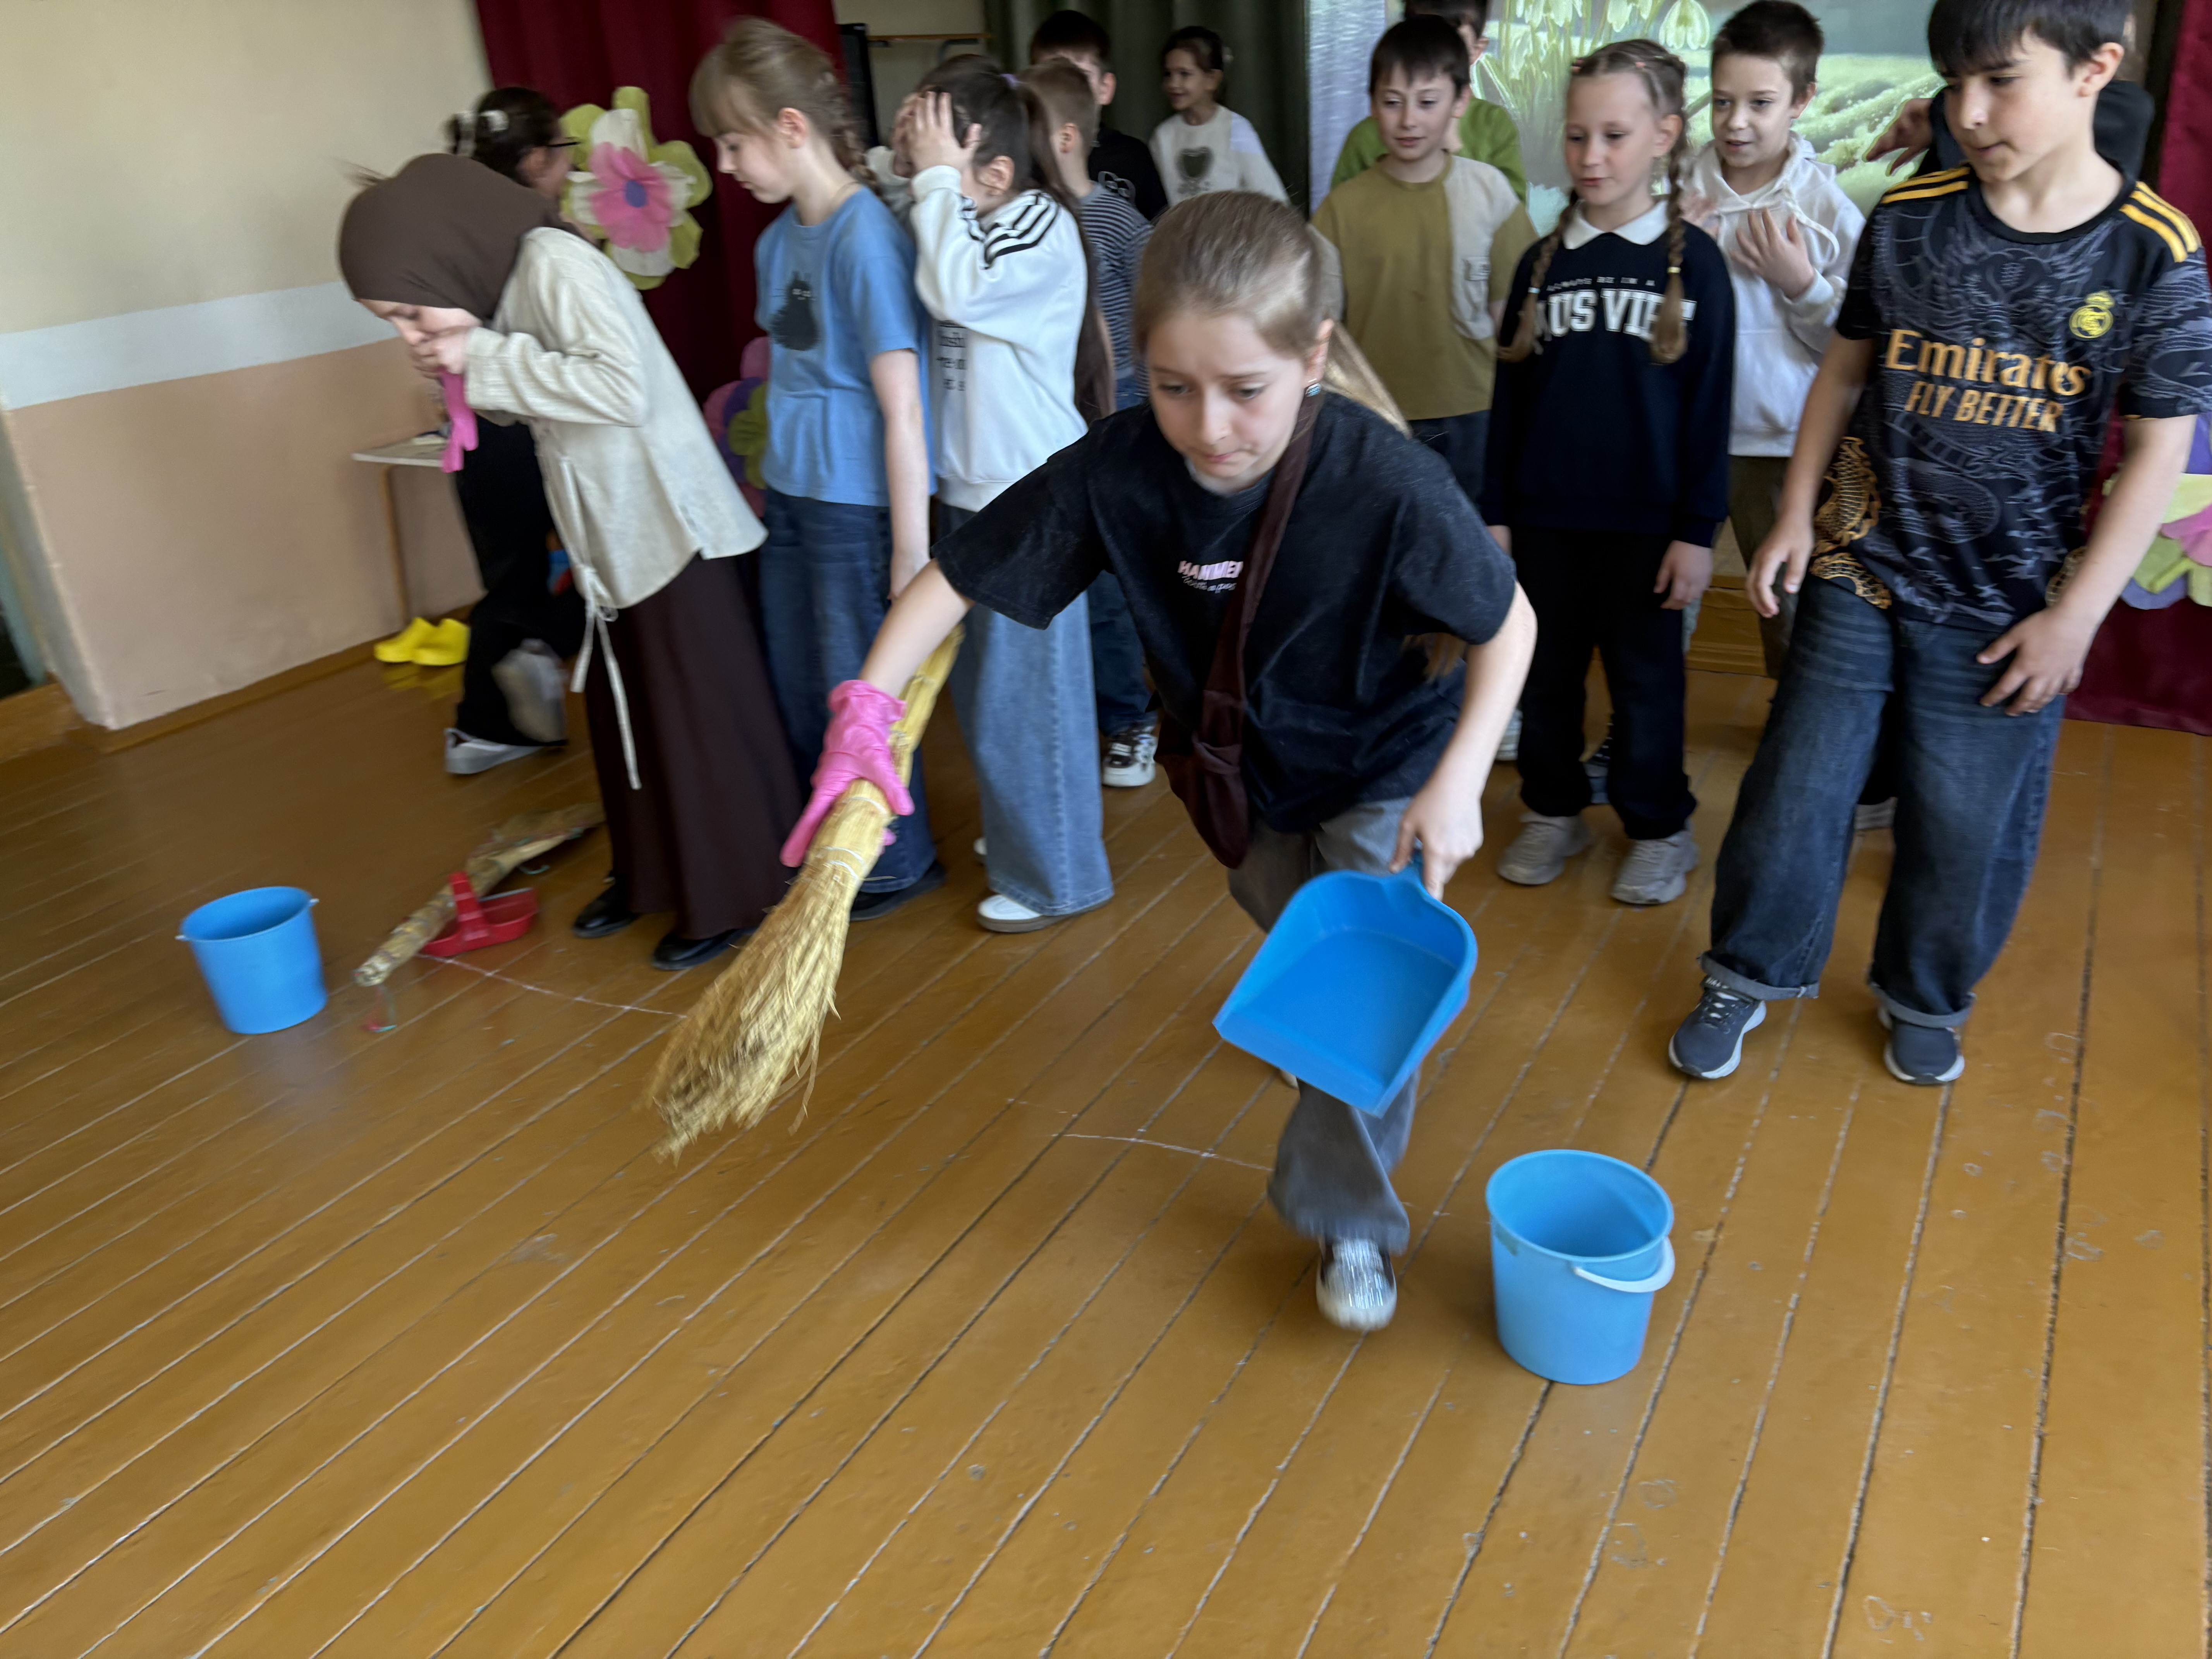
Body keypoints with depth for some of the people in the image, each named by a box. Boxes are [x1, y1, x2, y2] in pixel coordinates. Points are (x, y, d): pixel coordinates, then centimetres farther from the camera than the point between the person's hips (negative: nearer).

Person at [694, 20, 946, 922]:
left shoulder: (866, 236, -18)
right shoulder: (778, 240, 7)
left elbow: (902, 406, -19)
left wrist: (912, 548, -18)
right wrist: (772, 477, 18)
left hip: (858, 506, -8)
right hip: (791, 497, 8)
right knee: (797, 695, 18)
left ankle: (898, 862, 26)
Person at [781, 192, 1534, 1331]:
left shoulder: (1388, 483, -37)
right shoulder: (1117, 471, -29)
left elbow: (1506, 620, -21)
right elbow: (957, 578, -21)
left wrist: (1459, 780, -31)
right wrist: (869, 708, -34)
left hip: (1387, 765, -4)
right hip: (1247, 764, 5)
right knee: (1293, 933, 30)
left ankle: (1349, 1219, 15)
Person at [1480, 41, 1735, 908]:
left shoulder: (1693, 261, -4)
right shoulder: (1541, 261, 5)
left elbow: (1709, 407, -5)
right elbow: (1510, 397, 7)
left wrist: (1698, 529, -8)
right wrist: (1495, 511, 5)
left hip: (1645, 519, -3)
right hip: (1546, 513, 3)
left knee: (1646, 679, 8)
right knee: (1546, 672, 12)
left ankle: (1659, 829, 23)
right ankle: (1554, 811, 29)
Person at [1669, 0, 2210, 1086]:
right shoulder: (1908, 217, -3)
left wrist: (2074, 614, -9)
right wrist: (1796, 515, 2)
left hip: (2007, 610, -1)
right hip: (1857, 570, 2)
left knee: (1968, 827, 9)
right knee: (1797, 789, 7)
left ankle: (1926, 999, 33)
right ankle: (1744, 975, 27)